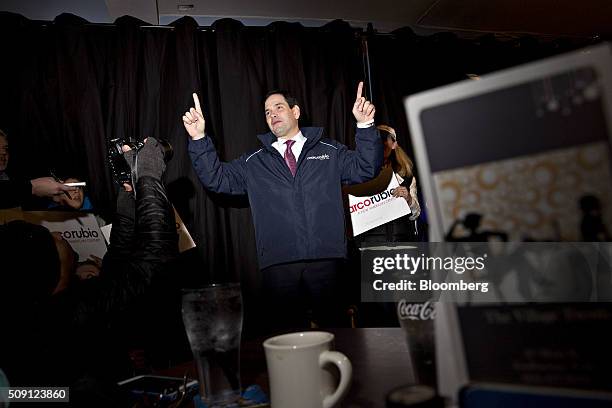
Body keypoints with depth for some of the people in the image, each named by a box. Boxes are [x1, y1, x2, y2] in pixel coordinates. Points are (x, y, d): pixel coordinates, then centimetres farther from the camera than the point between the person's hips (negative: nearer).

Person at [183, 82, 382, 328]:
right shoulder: (254, 163, 16)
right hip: (279, 262, 1)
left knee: (330, 323, 6)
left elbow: (366, 169, 5)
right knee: (290, 325, 7)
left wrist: (365, 126, -8)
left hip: (325, 257, 0)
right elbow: (217, 178, 11)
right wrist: (199, 139, -1)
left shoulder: (329, 152, 14)